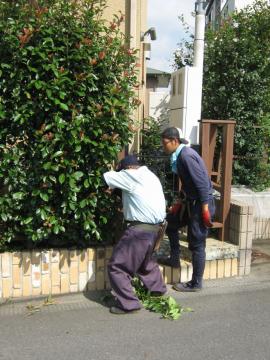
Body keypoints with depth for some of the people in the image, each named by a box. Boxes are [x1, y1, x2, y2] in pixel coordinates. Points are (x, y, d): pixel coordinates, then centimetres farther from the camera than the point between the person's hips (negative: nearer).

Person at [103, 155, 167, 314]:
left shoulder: (132, 176, -11)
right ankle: (158, 289, 44)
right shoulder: (150, 176, 16)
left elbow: (107, 177, -10)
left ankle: (128, 304, 2)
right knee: (145, 260, 32)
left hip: (141, 229, -10)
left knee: (117, 266, -1)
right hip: (155, 227, 10)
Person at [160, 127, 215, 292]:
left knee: (197, 245, 0)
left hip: (201, 203, -10)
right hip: (192, 202, 10)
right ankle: (174, 259, 31)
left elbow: (202, 182, -24)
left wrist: (205, 209, -23)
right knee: (171, 223, 19)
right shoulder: (180, 155, 9)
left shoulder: (186, 155, -20)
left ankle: (196, 283, 13)